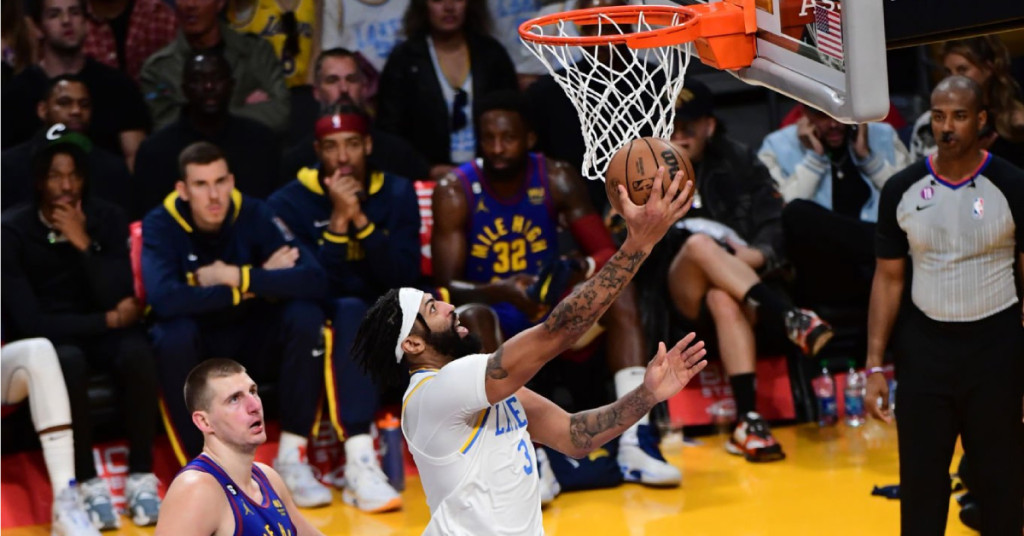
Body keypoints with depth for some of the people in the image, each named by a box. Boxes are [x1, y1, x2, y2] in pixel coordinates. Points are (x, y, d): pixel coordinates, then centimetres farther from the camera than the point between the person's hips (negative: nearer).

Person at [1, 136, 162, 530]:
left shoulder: (107, 219, -5)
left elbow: (117, 301, -14)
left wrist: (83, 244, -24)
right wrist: (109, 320, -16)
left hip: (98, 330, 3)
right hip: (42, 338, -3)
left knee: (136, 352, -32)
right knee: (68, 361, -38)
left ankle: (141, 478, -23)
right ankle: (89, 484, -28)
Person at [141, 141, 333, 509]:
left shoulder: (254, 214, -12)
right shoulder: (160, 225, -17)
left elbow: (314, 280, -24)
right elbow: (163, 300, -36)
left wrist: (236, 277, -30)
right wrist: (259, 281, -30)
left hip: (252, 337, 2)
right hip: (197, 344, -2)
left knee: (305, 317, -25)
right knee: (173, 335, -35)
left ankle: (291, 460, -17)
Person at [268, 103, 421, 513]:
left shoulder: (397, 194, 5)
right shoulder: (290, 202, -3)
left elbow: (405, 279, -7)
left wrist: (360, 220, -17)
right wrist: (338, 222, -21)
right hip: (322, 326, -3)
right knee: (351, 311, -36)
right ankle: (359, 460, -48)